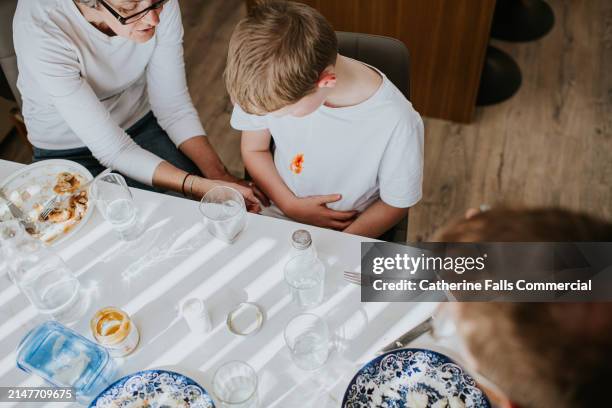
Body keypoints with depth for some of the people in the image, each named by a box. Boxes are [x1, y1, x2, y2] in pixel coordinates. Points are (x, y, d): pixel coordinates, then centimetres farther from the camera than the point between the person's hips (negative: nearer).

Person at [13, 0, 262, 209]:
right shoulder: (39, 28, -33)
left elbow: (174, 106, -13)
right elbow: (110, 148, -31)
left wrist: (218, 175, -27)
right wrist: (200, 186, -39)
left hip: (141, 124, 3)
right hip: (69, 152, -2)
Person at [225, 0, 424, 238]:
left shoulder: (397, 123, -27)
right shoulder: (271, 85, -18)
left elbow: (396, 205, -10)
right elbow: (253, 149, 0)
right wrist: (291, 205, -12)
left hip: (347, 236, 0)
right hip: (279, 214, 1)